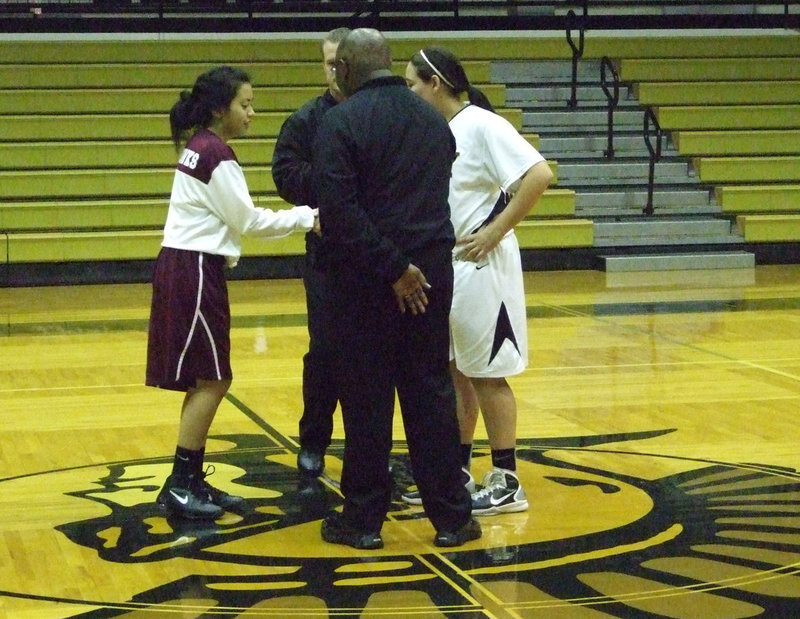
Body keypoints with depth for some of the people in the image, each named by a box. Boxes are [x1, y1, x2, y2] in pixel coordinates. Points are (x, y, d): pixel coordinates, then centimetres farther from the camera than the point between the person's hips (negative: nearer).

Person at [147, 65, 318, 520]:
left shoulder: (199, 147, 15)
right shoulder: (216, 155, -14)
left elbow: (229, 217, 16)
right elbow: (248, 221, -11)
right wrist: (307, 217, -5)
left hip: (187, 268, 10)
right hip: (194, 272, -10)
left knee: (208, 380, 11)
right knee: (210, 380, -5)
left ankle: (192, 481, 14)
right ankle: (180, 486, -2)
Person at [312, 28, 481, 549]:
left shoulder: (341, 121, -11)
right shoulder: (433, 119, 8)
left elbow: (339, 210, -20)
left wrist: (393, 266, -17)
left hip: (367, 278, -5)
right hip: (431, 272, 5)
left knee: (366, 398, 4)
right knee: (431, 392, 10)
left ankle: (363, 518, 12)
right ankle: (452, 516, 14)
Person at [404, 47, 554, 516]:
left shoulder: (482, 126, -14)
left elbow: (540, 175, -22)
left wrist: (495, 231, -20)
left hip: (479, 266, -8)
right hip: (444, 266, 8)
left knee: (486, 373, -1)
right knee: (452, 371, 13)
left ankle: (507, 482, 8)